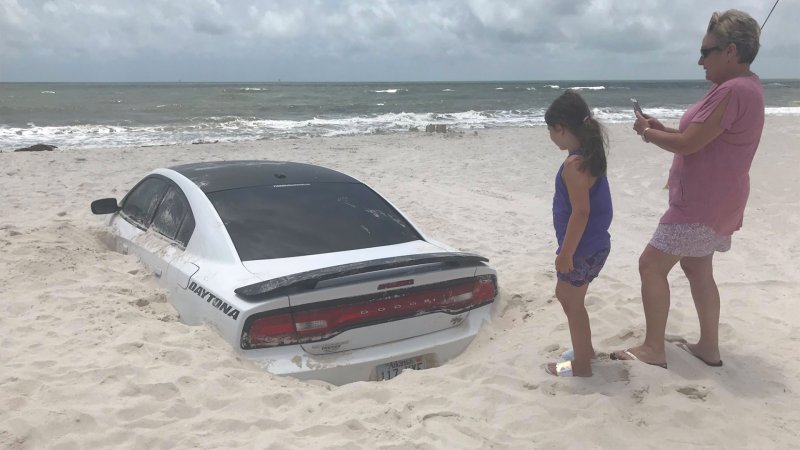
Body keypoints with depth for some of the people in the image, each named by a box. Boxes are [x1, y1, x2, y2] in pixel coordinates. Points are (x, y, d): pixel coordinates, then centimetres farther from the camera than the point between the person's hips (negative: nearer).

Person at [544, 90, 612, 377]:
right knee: (565, 294, 24)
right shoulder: (588, 156, 7)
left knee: (572, 303, 5)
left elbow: (581, 212, -25)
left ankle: (581, 366, 19)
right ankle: (585, 348, 38)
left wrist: (566, 253, -19)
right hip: (593, 244, 10)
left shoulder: (574, 164, -23)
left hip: (583, 249, -10)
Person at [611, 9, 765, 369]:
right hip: (710, 202, 11)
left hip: (701, 204, -11)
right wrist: (661, 128, 6)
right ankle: (709, 347, 26)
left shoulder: (732, 90, -22)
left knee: (651, 264, -7)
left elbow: (689, 144, -23)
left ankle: (653, 348, 1)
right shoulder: (743, 87, 13)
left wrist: (648, 133, -7)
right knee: (697, 269, 18)